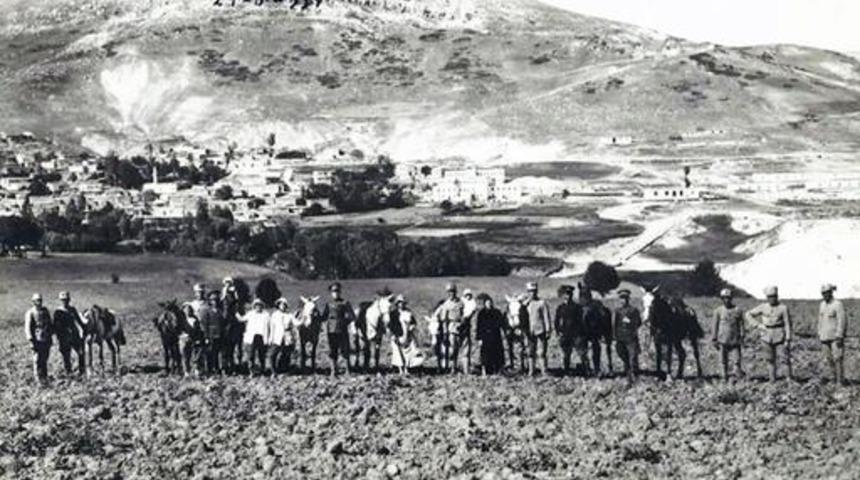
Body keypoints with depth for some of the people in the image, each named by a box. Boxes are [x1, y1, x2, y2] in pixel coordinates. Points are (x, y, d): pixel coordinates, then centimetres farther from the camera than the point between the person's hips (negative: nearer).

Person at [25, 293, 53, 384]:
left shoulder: (45, 311, 9)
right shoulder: (30, 313, -7)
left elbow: (50, 324, 17)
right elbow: (27, 328, -10)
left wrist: (51, 335, 14)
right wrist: (31, 341, -15)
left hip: (46, 340, 5)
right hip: (37, 340, -5)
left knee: (44, 360, 11)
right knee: (37, 360, -3)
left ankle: (45, 377, 20)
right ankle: (38, 378, 4)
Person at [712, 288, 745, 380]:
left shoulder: (738, 311, 0)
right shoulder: (718, 311, 1)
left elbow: (741, 324, 3)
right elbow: (715, 325, 5)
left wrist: (742, 337, -3)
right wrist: (715, 339, 3)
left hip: (735, 338, 0)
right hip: (723, 340, 0)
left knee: (738, 356, -3)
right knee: (724, 359, 3)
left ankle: (737, 369, 23)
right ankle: (725, 375, 16)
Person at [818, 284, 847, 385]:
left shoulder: (838, 305, -13)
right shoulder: (822, 305, 10)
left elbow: (841, 322, -15)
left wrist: (839, 337, -19)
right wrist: (820, 335, 15)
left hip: (836, 336, -7)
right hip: (825, 337, 7)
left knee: (838, 358, -8)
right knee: (829, 358, 8)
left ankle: (841, 381, -4)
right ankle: (835, 378, 19)